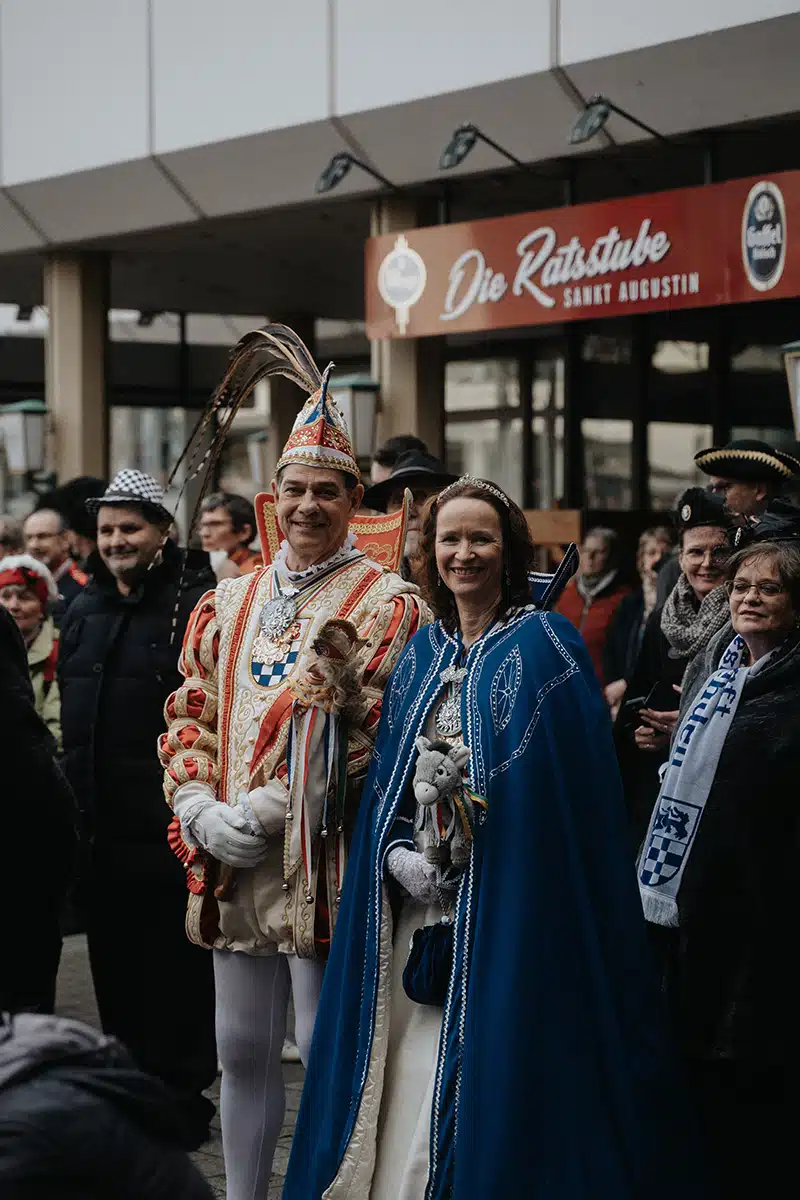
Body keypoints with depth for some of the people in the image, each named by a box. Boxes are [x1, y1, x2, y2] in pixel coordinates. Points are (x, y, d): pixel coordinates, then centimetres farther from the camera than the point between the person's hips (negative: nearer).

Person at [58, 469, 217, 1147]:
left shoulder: (195, 604, -9)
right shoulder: (84, 611, 14)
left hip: (167, 831, -7)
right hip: (98, 829, 7)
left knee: (175, 969, 2)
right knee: (114, 965, 14)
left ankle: (183, 1093, 13)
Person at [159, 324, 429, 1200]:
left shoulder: (386, 606, -5)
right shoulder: (228, 602, 14)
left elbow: (377, 741, -13)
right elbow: (189, 718, 14)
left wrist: (266, 811, -16)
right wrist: (204, 812, -4)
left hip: (324, 865, -6)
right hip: (233, 866, 6)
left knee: (325, 1053, -1)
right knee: (242, 1052, 14)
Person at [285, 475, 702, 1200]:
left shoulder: (545, 647, -4)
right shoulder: (422, 653, 13)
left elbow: (564, 794, -11)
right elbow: (386, 785, 13)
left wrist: (460, 860, -15)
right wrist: (400, 857, -5)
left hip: (506, 918, -5)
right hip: (418, 916, 5)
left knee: (485, 1077, -4)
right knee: (409, 1085, 6)